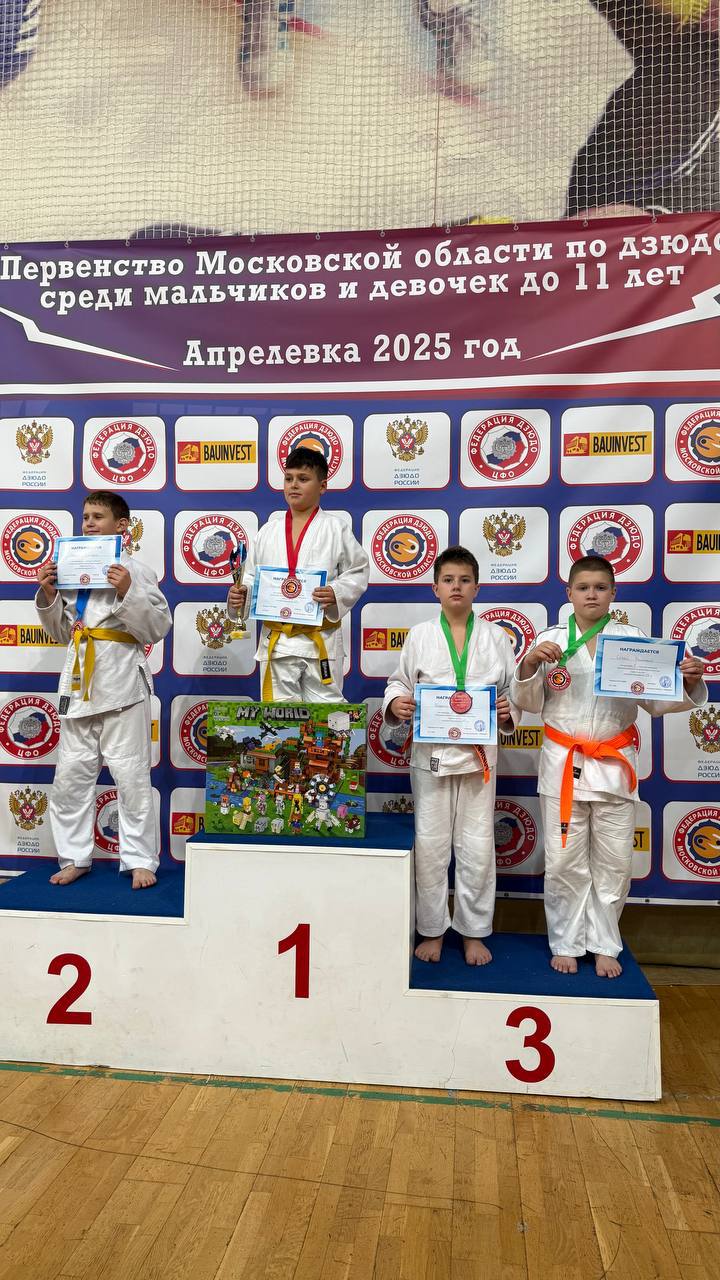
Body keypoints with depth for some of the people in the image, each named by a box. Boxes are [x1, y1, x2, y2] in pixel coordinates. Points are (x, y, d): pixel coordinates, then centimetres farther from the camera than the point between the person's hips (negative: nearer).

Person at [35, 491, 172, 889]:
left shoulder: (135, 571, -3)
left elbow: (158, 628, -7)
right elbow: (62, 632, 18)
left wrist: (128, 594, -18)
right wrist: (48, 596, 3)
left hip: (121, 681, -5)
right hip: (79, 678, 6)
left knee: (130, 774, 0)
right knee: (71, 774, 10)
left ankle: (140, 860, 12)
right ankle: (75, 857, 24)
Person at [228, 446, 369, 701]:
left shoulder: (336, 528, 0)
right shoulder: (268, 531, 9)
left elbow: (358, 573, 1)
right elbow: (252, 577, 13)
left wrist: (337, 594, -16)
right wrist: (240, 594, -7)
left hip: (321, 641, -3)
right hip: (276, 640, 3)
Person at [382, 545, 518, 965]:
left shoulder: (495, 636, 5)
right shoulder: (420, 635, 4)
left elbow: (514, 689, 9)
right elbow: (399, 682, 9)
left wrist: (509, 711, -11)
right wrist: (395, 703, -11)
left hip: (479, 753, 0)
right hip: (431, 752, 0)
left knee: (477, 846, 7)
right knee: (431, 844, 6)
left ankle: (474, 932, 25)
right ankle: (432, 930, 24)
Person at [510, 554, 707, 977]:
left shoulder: (633, 638, 2)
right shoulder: (551, 639, 1)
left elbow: (656, 701, 4)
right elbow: (530, 703, 1)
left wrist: (689, 684, -16)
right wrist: (528, 665, -17)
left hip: (614, 766, 1)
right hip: (563, 764, -1)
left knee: (614, 863, 10)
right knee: (564, 863, 6)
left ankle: (604, 945, 29)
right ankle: (566, 943, 25)